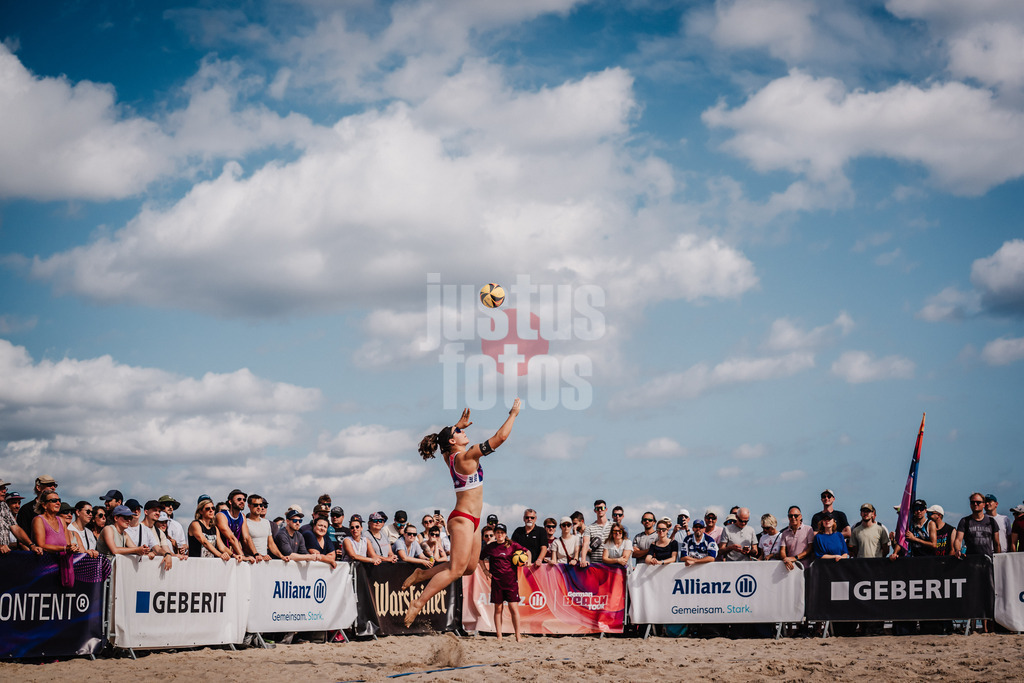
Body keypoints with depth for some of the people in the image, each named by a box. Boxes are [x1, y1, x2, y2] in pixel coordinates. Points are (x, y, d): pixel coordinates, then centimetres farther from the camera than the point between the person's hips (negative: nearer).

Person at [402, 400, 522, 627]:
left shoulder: (449, 456, 8)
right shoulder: (466, 456, -16)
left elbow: (445, 438, 33)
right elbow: (499, 438, -18)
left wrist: (461, 423, 24)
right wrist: (513, 414, -9)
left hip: (469, 520, 10)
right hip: (464, 519, -10)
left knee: (469, 567, 14)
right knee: (456, 569, -12)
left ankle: (422, 574, 18)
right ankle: (417, 603, -14)